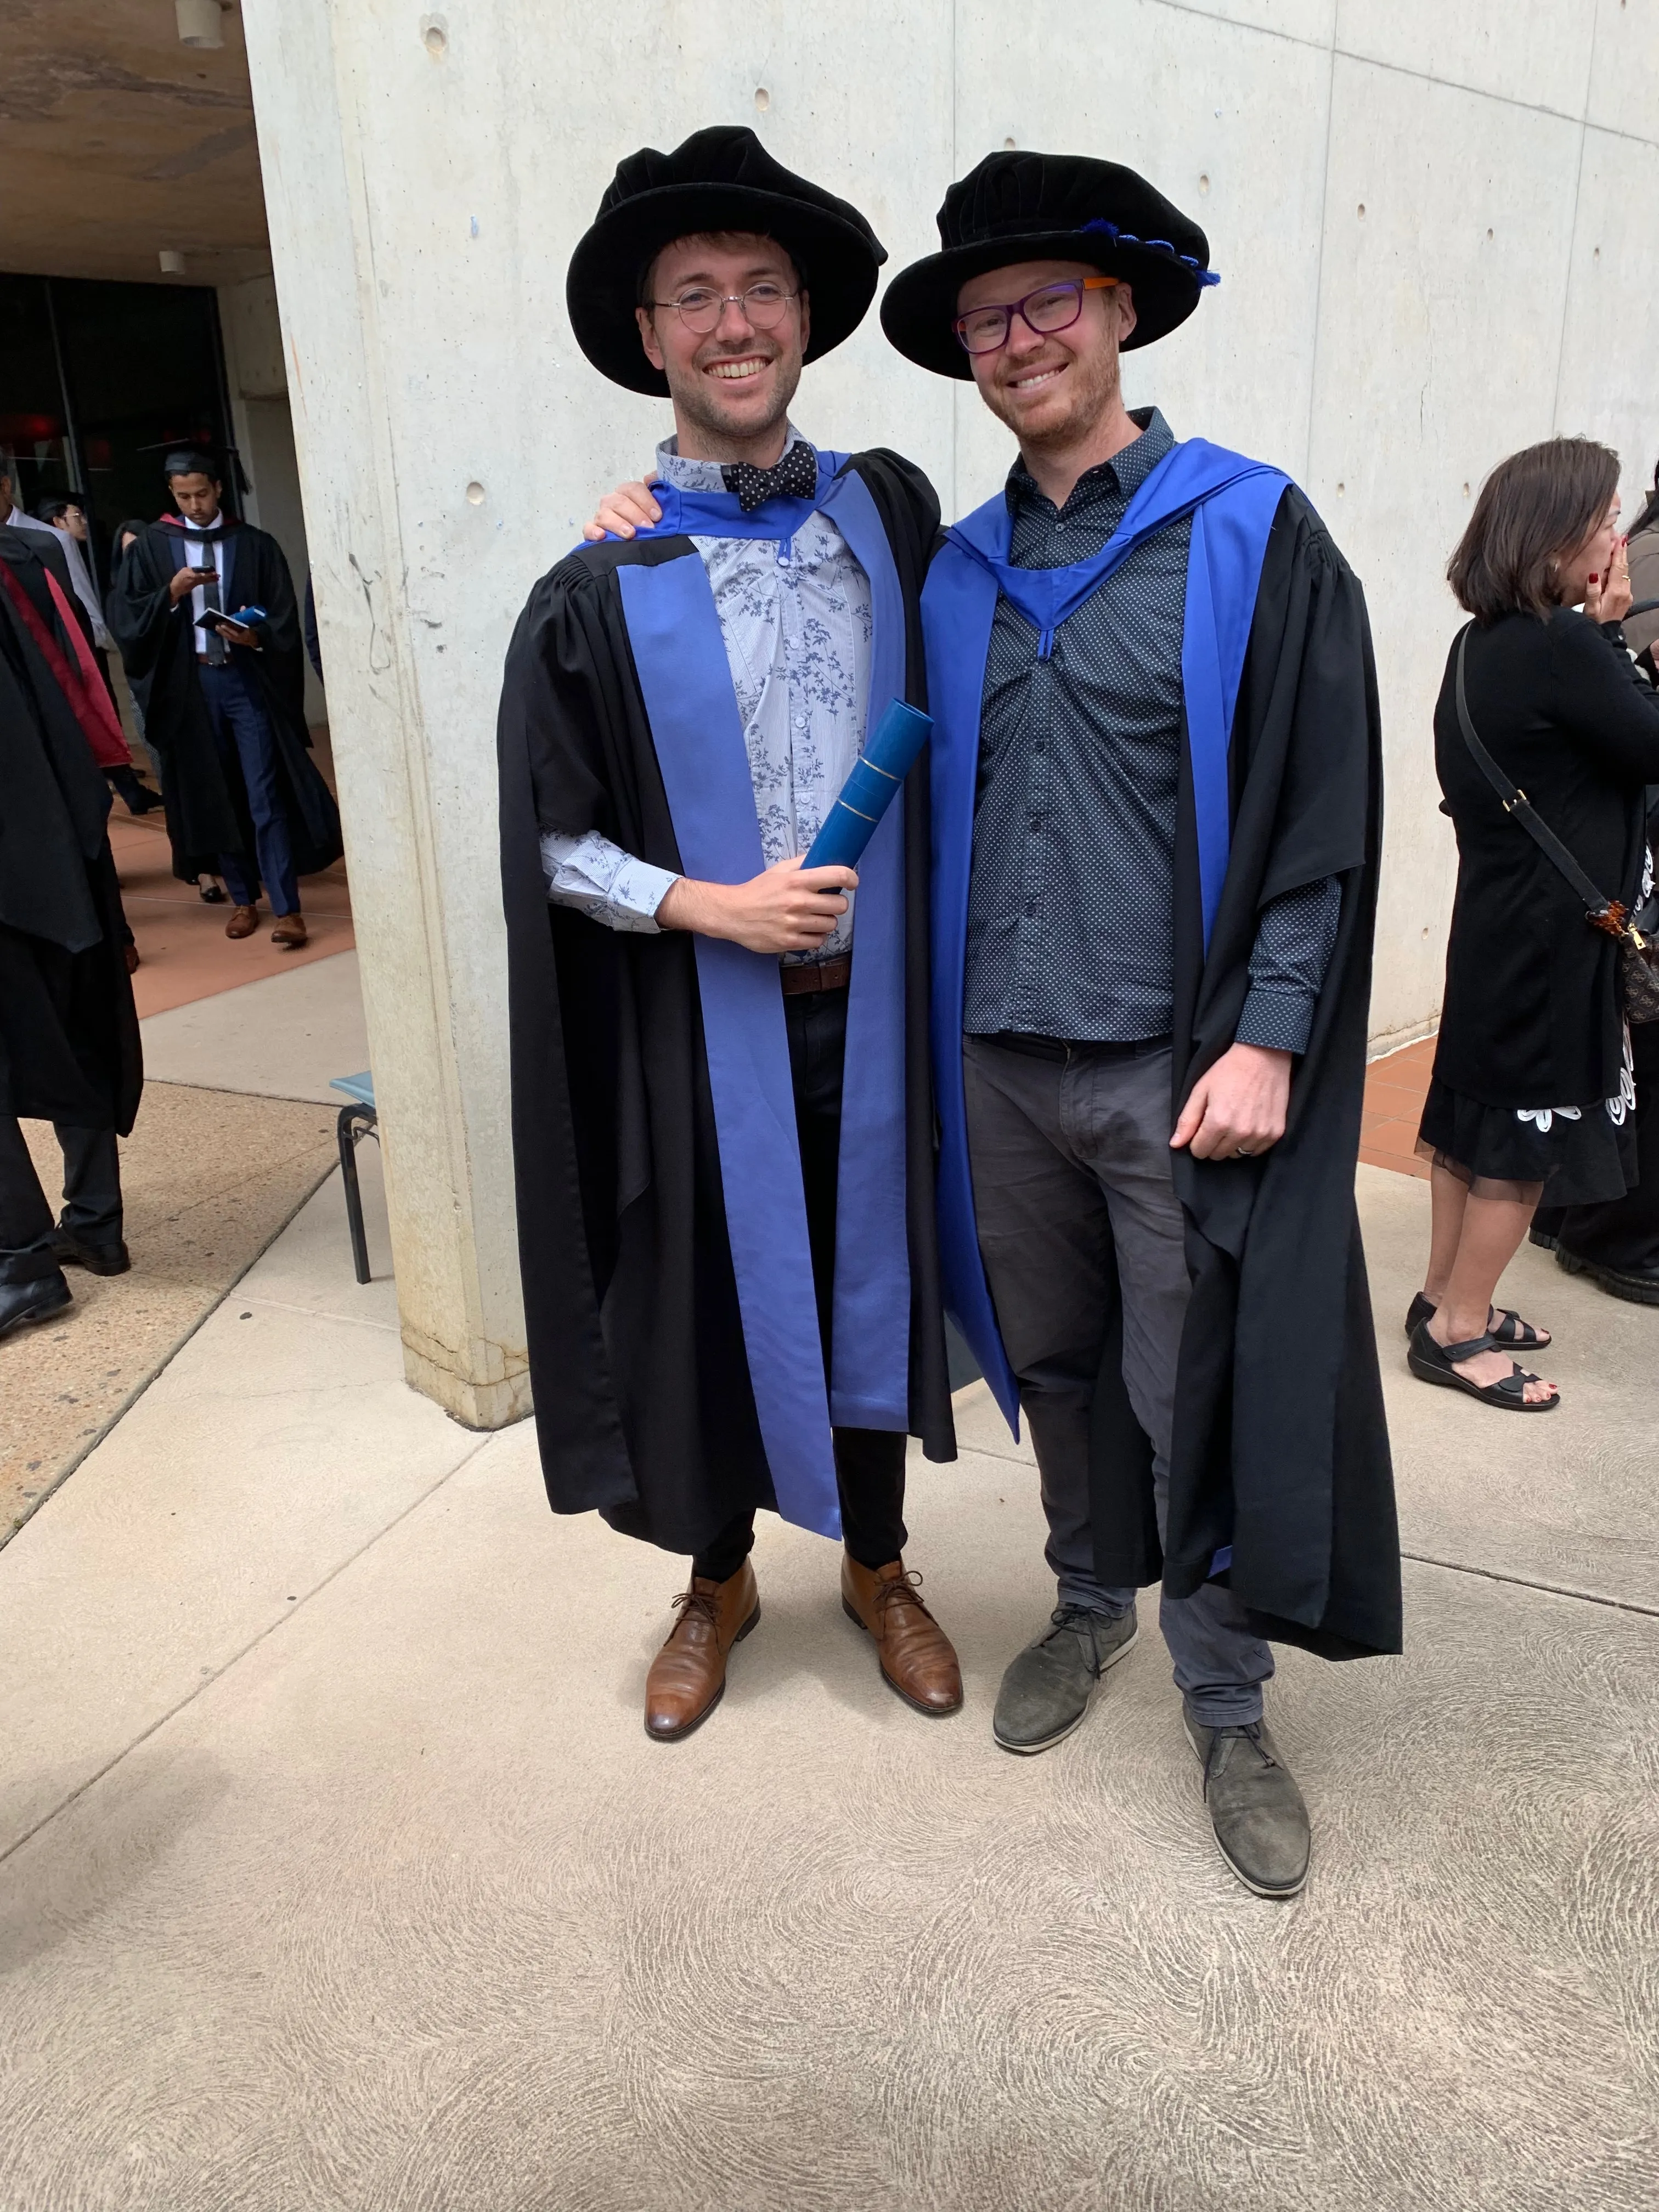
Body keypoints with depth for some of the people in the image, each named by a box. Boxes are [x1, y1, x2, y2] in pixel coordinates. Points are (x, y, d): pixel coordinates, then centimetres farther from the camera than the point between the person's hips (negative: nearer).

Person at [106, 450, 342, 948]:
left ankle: (287, 909, -6)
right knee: (214, 796, 8)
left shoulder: (255, 545, 3)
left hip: (248, 680, -2)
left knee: (266, 795, -6)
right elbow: (123, 616, 0)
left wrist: (256, 637, -19)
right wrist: (172, 592, -14)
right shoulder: (151, 546, 5)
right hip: (190, 686, 2)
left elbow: (284, 617, 1)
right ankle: (243, 900, 18)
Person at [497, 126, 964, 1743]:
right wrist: (710, 907, -16)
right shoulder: (602, 593, -6)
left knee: (867, 1277, 14)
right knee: (716, 1297, 11)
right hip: (703, 1026, -2)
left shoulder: (891, 515, 2)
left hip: (870, 1005, 2)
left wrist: (939, 924, 4)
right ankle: (719, 1582, 37)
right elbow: (550, 841, -3)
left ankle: (877, 1567, 38)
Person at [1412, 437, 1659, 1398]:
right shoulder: (1562, 647, -20)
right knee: (1533, 1133, 2)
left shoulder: (1483, 643, 6)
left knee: (1478, 1115, 16)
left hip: (1497, 919, 9)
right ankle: (1457, 1330, 12)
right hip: (1554, 933, -9)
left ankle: (1447, 1300, 29)